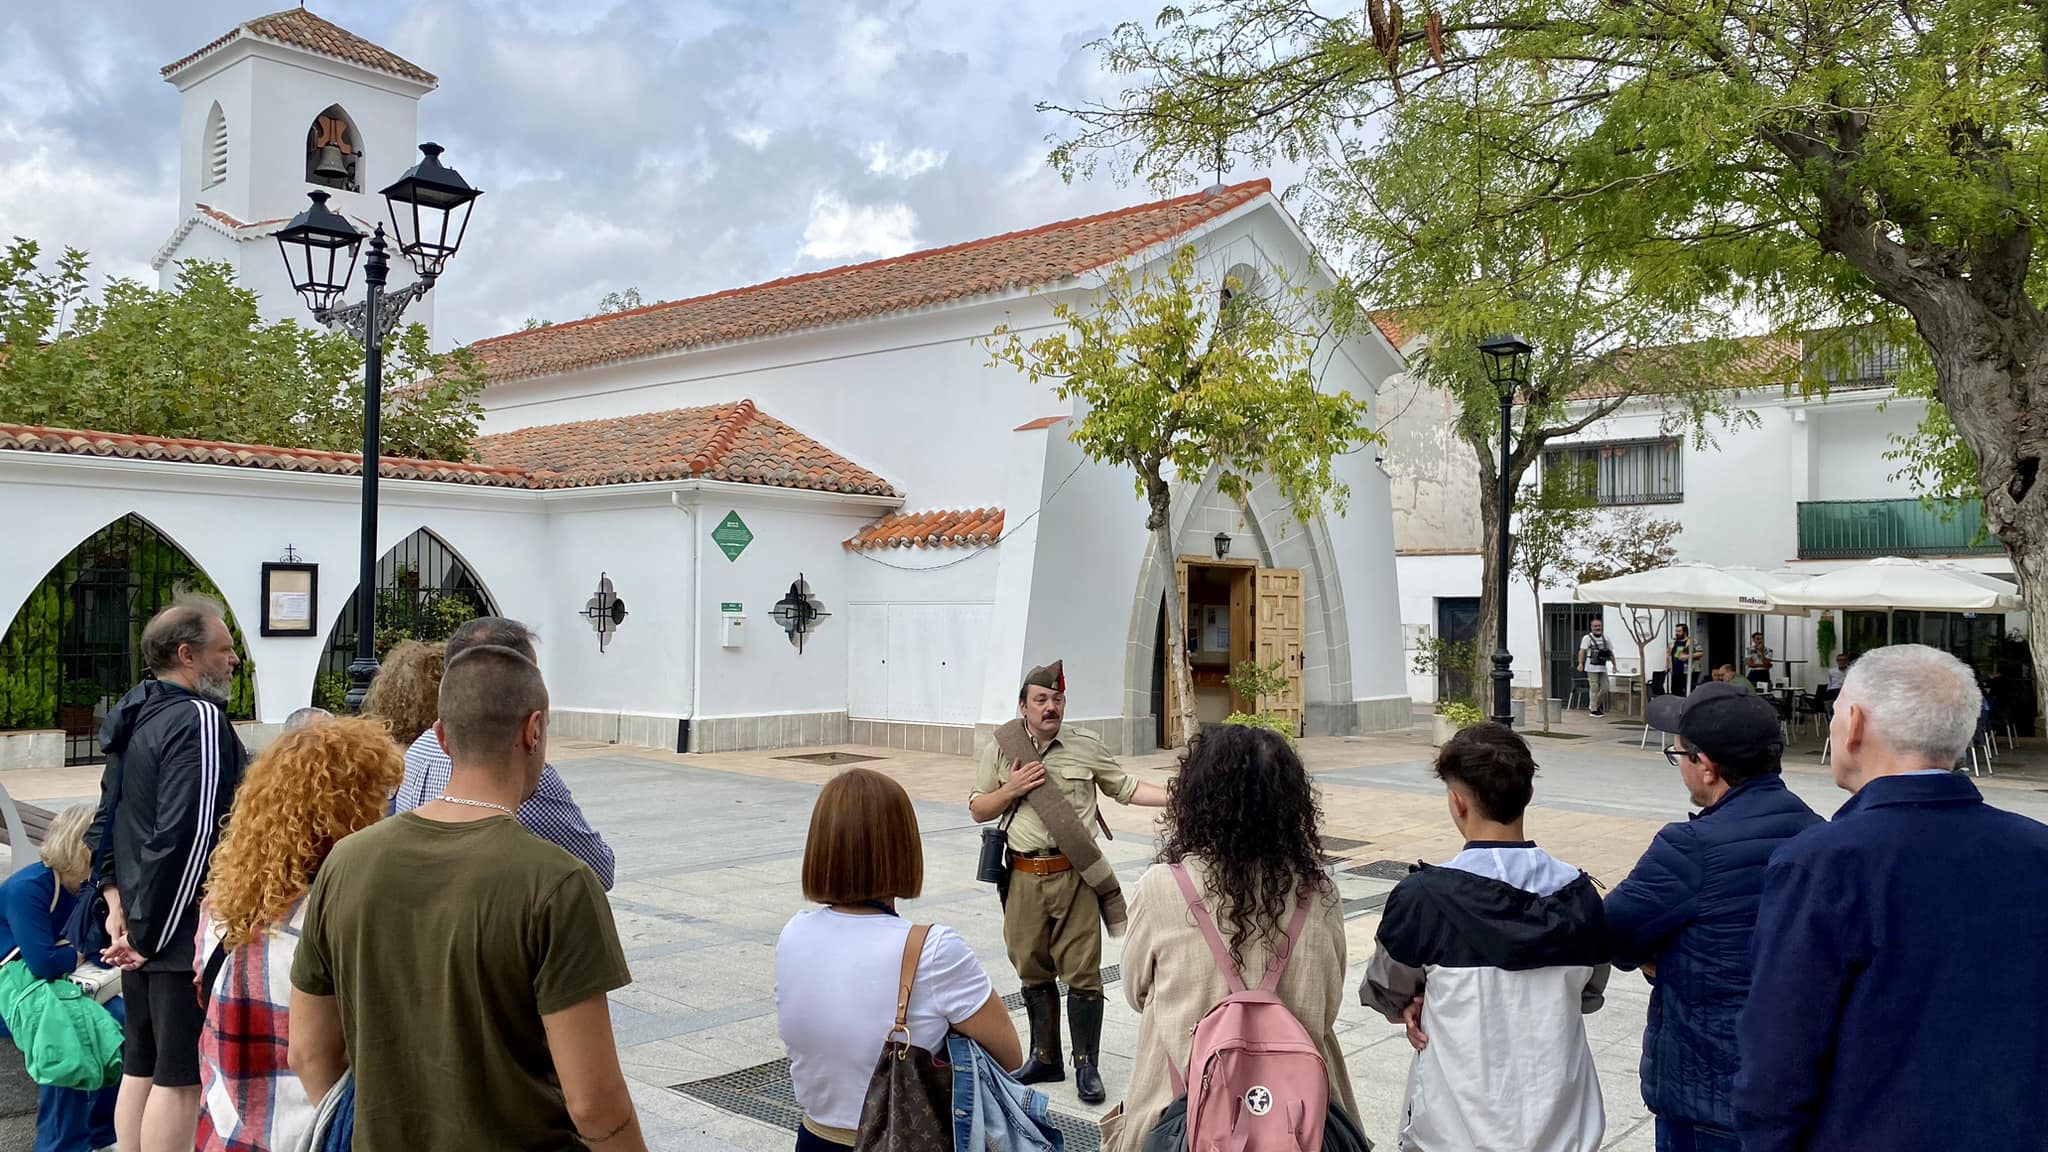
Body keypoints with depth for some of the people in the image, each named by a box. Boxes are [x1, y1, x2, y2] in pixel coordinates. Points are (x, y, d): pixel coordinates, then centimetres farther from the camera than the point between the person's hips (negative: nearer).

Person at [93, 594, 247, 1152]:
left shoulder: (134, 717, 12)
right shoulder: (200, 719, -18)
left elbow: (108, 819, 19)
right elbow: (188, 838, -24)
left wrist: (116, 899, 13)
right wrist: (149, 936, -18)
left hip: (140, 927, 9)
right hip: (183, 932, -9)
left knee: (141, 1066, 17)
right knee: (182, 1077, -2)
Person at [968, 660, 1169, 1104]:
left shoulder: (1087, 745, 3)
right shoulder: (1000, 749, 5)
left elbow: (1127, 788, 9)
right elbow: (977, 810, 10)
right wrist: (1012, 789, -8)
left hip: (1075, 875, -2)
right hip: (1024, 878, 2)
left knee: (1082, 972, -1)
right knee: (1033, 971, 12)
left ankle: (1087, 1066, 11)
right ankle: (1045, 1058, 28)